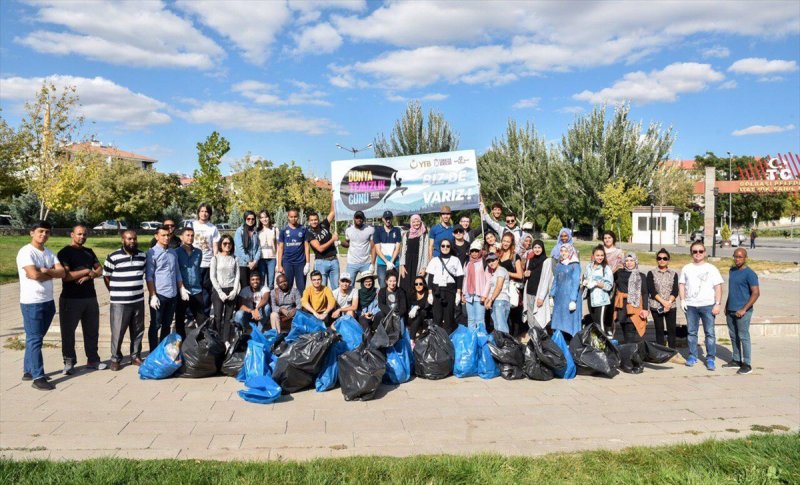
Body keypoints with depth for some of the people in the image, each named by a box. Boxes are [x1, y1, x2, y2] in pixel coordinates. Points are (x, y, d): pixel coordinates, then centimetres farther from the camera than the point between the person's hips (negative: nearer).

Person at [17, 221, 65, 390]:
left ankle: (28, 371, 27)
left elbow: (62, 272, -1)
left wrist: (45, 271, -16)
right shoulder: (26, 252, -11)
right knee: (34, 340, -3)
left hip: (48, 301, 7)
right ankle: (38, 377, 0)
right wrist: (52, 274, -7)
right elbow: (34, 275, -23)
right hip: (32, 302, -7)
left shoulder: (49, 253, 11)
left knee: (36, 338, 16)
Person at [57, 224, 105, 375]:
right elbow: (65, 276, -18)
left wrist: (90, 275, -9)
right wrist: (86, 271, -11)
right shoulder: (65, 253, -7)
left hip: (90, 298, 6)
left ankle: (93, 359, 22)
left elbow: (99, 271, 11)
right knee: (68, 332, 3)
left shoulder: (89, 252, 13)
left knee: (92, 330, 11)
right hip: (70, 299, -6)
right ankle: (69, 362, 13)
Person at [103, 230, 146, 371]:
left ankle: (136, 356, 25)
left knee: (138, 330, 11)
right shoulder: (113, 257, -9)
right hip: (119, 302, -4)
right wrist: (115, 292, 5)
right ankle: (115, 359, 15)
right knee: (118, 331, 1)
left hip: (138, 300, 4)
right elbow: (106, 277, 1)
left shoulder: (143, 256, 5)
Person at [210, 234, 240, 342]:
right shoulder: (216, 258, 1)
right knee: (218, 317, -5)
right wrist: (220, 292, -10)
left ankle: (226, 341, 6)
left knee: (228, 317, 3)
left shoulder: (234, 259, 9)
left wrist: (234, 291, -6)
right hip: (219, 290, -2)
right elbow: (213, 277, -3)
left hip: (231, 291, 2)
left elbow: (237, 275, 6)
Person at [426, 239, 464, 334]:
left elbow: (459, 277, 6)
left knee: (449, 315, -4)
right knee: (437, 316, -3)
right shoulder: (434, 260, 12)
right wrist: (430, 293, 0)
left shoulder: (455, 260, 9)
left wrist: (458, 293, -3)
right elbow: (430, 277, 8)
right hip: (437, 291, 1)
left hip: (451, 290, -1)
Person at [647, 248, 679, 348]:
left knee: (672, 329, 1)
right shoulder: (651, 273, 4)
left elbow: (675, 291, 0)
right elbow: (651, 290, -6)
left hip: (671, 306, 1)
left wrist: (668, 302, -16)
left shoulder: (673, 274, 9)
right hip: (656, 306, -1)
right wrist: (663, 301, -16)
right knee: (659, 330, 2)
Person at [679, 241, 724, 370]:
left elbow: (718, 287, -1)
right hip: (691, 305, 2)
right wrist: (682, 300, -1)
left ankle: (710, 358, 6)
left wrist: (717, 304, -8)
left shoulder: (711, 268, 1)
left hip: (708, 305, -2)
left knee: (710, 333, -1)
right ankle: (692, 356, 19)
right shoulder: (686, 268, 9)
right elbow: (681, 284, 12)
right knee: (692, 332, 9)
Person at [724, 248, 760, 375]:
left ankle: (747, 364, 4)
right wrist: (726, 306, 18)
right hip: (730, 311, 7)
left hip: (742, 311, -7)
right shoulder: (732, 270, 11)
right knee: (733, 336, 13)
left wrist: (744, 309, -18)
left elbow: (756, 293, -15)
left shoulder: (750, 274, -12)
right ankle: (736, 360, 23)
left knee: (743, 337, -3)